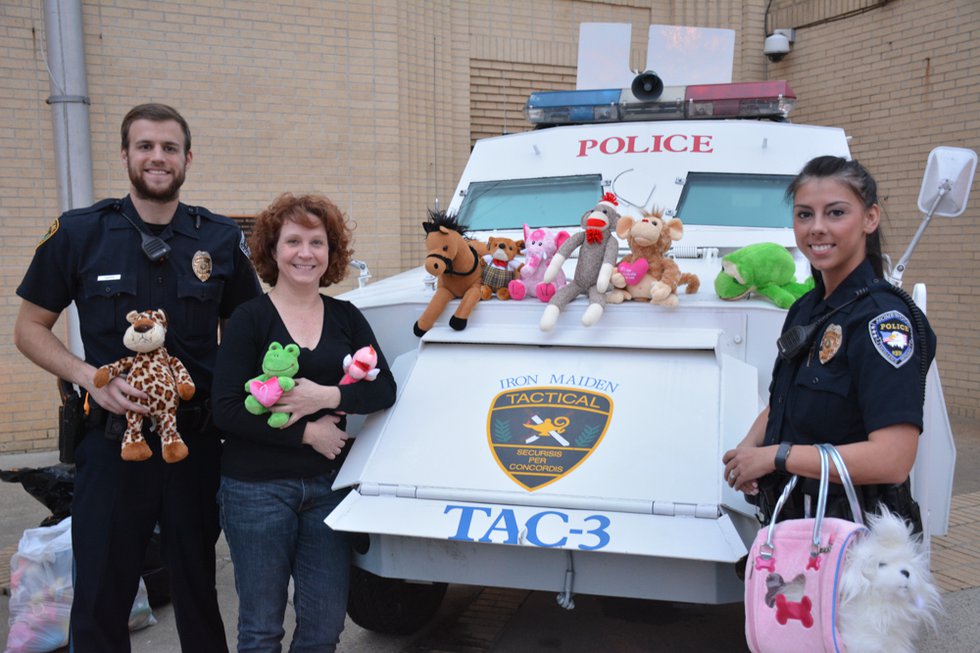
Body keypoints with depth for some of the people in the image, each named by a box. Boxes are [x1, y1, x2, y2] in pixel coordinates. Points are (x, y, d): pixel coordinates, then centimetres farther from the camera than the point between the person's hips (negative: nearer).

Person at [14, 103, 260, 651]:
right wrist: (92, 378, -13)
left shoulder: (221, 239, 1)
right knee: (100, 598, 8)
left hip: (197, 440, 1)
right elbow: (30, 328, 3)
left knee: (198, 590, 16)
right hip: (112, 438, -1)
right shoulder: (78, 233, -3)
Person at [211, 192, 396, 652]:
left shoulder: (346, 317, 6)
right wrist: (308, 433, -15)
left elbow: (384, 388, -1)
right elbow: (227, 410, -13)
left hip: (329, 486, 3)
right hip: (257, 489, -3)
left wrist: (328, 396, -18)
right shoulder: (250, 318, -5)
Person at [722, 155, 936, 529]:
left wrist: (777, 456, -20)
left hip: (858, 537, -7)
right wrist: (749, 447, -4)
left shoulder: (885, 318, -20)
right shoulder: (806, 309, 5)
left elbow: (891, 459, -28)